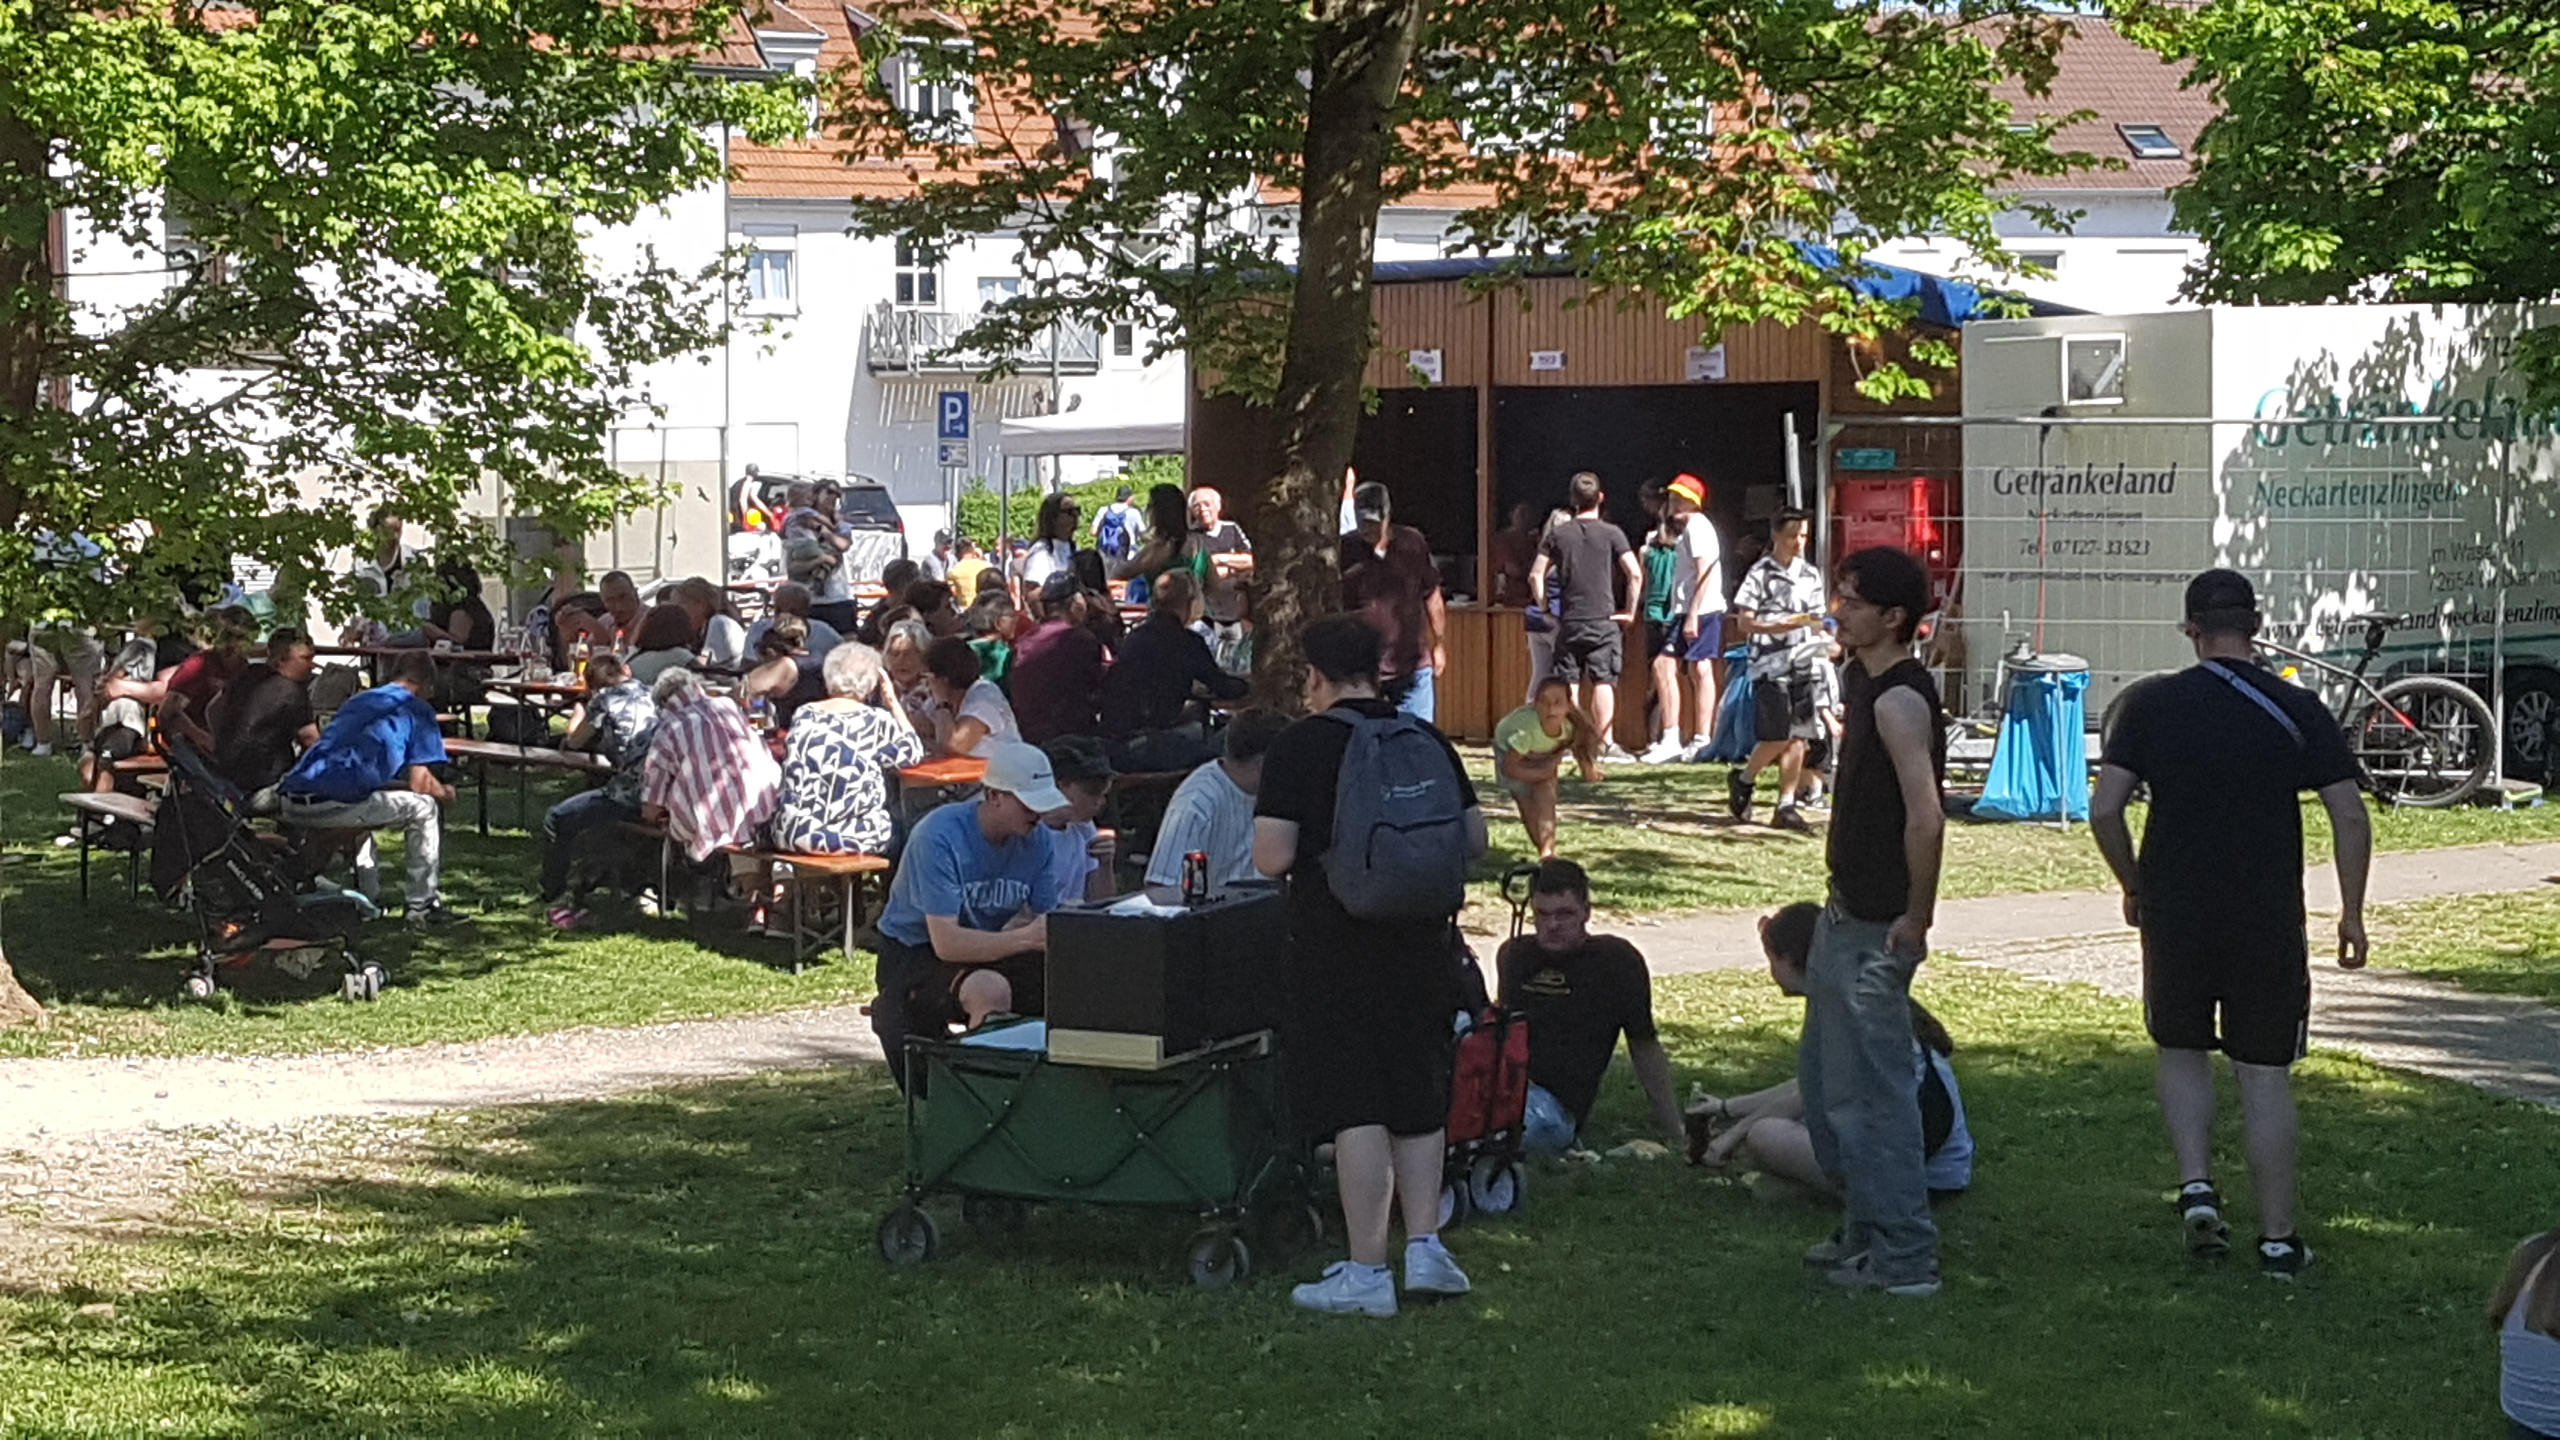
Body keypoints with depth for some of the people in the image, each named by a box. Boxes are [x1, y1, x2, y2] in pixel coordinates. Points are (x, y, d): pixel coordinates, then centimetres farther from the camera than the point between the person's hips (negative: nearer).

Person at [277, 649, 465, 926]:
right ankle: (422, 905, 12)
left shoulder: (358, 701, 29)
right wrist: (445, 792, 25)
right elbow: (419, 784, 4)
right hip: (334, 805, -7)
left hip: (292, 808, 8)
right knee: (423, 806, 12)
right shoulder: (417, 709, 9)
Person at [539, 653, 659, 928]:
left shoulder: (605, 699, 3)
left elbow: (575, 741, 17)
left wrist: (582, 706, 30)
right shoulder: (650, 694, 19)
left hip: (634, 796, -7)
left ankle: (554, 901, 9)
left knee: (557, 820, 6)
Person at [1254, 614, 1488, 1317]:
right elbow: (1475, 840, 7)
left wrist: (1319, 847, 8)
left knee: (1356, 1108, -2)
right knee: (1420, 1099, 16)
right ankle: (1425, 1245, 12)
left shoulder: (1300, 744, -8)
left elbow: (1272, 857, -13)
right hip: (1423, 939, 5)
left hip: (1336, 944, -4)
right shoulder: (1426, 739, 5)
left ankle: (1367, 1273, -1)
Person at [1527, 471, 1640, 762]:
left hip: (1569, 620, 2)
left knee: (1566, 683, 5)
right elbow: (1635, 575, -9)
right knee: (1603, 682, -1)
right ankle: (1606, 743, -4)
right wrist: (1630, 611, 1)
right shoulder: (1611, 534, -2)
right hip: (1604, 619, -2)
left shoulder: (1557, 534, 4)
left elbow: (1536, 575, 3)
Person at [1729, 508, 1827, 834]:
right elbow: (1743, 623, -8)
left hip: (1804, 665, 5)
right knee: (1777, 738, -8)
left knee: (1798, 738, 2)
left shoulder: (1811, 575, 13)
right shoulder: (1761, 574, -4)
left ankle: (1786, 806, 7)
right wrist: (1780, 626, -20)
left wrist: (1823, 641, 0)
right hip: (1771, 665, -5)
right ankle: (1743, 779, 19)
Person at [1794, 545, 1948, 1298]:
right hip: (1846, 915, 11)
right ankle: (1867, 1232, 29)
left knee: (1871, 1092, -5)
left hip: (1876, 932, -11)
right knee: (1825, 1080, 18)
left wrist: (1916, 919, -21)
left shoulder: (1899, 700, -20)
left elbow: (1926, 817, -28)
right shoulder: (1865, 682, 12)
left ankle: (1903, 1258, 2)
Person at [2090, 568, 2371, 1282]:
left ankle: (2196, 1186, 3)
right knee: (2265, 1075, 7)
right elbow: (2351, 819, -5)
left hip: (2175, 919, 0)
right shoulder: (2297, 709, -3)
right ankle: (2277, 1239, 10)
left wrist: (2133, 886, 9)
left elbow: (2104, 810, -7)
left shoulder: (2152, 704, -2)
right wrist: (2351, 913, 5)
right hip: (2269, 922, 0)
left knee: (2183, 1053, 21)